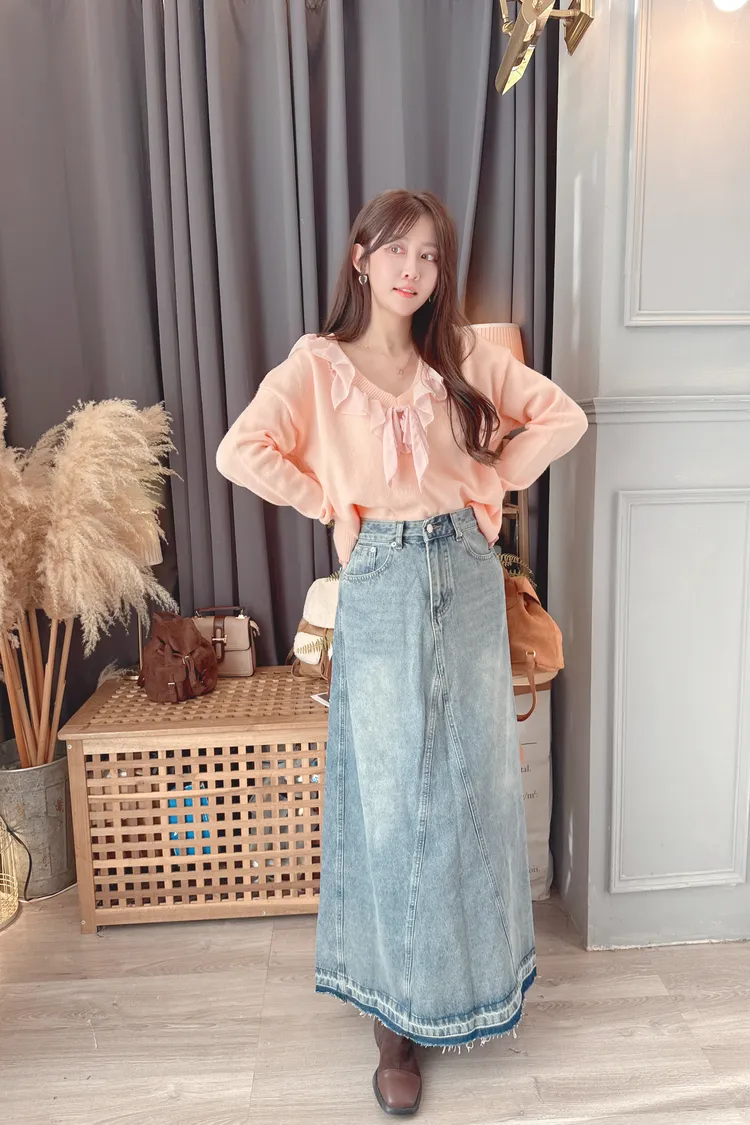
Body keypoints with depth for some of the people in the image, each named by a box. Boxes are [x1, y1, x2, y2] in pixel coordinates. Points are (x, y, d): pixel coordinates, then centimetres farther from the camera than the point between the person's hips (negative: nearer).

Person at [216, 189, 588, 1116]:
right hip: (383, 585, -3)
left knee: (473, 779, 13)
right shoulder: (318, 363, -3)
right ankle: (398, 1011, 25)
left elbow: (562, 416, 8)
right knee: (392, 793, 5)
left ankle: (472, 969, 39)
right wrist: (335, 506, -10)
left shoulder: (463, 355, 6)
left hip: (468, 577, 3)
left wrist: (490, 479, 0)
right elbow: (240, 452, -15)